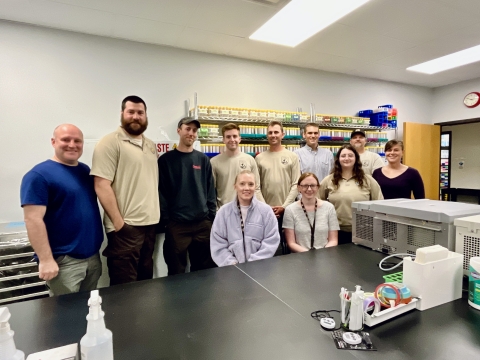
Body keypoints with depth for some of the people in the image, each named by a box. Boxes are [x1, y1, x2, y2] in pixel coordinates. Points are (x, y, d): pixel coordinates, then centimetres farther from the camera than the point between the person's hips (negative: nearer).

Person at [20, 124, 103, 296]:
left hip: (93, 256, 7)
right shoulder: (39, 175, -12)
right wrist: (46, 260, -20)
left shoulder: (86, 171, 10)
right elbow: (33, 220, -17)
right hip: (64, 261, -7)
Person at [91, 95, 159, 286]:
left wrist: (156, 214, 13)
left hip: (150, 223, 7)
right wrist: (118, 222, -17)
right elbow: (101, 186, -15)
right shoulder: (110, 142, -8)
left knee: (145, 281, 19)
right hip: (126, 226, -7)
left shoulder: (151, 146, 14)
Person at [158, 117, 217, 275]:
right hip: (176, 224, -3)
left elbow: (211, 190, 8)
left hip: (203, 223, 3)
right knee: (177, 273, 8)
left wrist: (212, 216, 3)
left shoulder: (203, 160, 7)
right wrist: (165, 220, -6)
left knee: (204, 270, 14)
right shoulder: (166, 160, -1)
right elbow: (162, 192, -3)